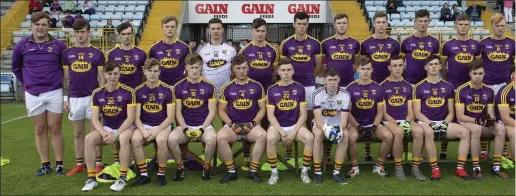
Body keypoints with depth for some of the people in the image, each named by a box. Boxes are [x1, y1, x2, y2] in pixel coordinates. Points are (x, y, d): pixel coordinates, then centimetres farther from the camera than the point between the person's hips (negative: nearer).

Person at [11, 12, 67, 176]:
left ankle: (59, 164, 10)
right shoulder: (21, 45, 1)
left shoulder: (59, 45, -3)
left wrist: (60, 80, 6)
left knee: (55, 129, 2)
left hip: (54, 93, -2)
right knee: (40, 130, 9)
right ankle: (45, 165, 18)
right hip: (32, 95, 2)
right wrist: (26, 84, 12)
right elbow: (16, 67, 16)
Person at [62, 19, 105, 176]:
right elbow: (66, 78, 9)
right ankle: (79, 164, 20)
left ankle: (98, 164, 10)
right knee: (78, 133, 10)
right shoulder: (67, 53, 7)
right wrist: (65, 98, 4)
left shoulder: (97, 53, 0)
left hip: (92, 97, -3)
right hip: (74, 98, 3)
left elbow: (101, 77, 0)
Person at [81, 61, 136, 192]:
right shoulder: (97, 93, -1)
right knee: (89, 138, -24)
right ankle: (92, 178, -14)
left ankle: (123, 178, -27)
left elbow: (130, 118, -14)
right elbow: (95, 118, -3)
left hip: (125, 128, -4)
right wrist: (104, 133, -21)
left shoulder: (128, 92, -12)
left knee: (123, 138, -38)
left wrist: (116, 134, -23)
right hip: (107, 128, 4)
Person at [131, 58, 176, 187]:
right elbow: (136, 117, 1)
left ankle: (161, 174, -15)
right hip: (144, 125, 2)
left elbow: (171, 117, -7)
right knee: (135, 139, -30)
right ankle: (144, 175, -14)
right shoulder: (139, 91, 3)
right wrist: (143, 130, -19)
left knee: (161, 140, -36)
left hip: (163, 126, -2)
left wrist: (156, 130, -19)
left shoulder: (167, 90, -4)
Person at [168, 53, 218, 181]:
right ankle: (180, 167, -3)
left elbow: (212, 112, -2)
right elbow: (178, 112, 3)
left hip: (204, 125, -1)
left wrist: (201, 129, -13)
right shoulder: (179, 87, 3)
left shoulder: (209, 86, -1)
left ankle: (207, 167, -5)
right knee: (171, 139, -29)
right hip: (185, 126, 1)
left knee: (212, 139, -34)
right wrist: (186, 129, -11)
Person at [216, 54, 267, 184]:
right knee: (220, 137, -31)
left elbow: (262, 108, 7)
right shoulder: (227, 88, 6)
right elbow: (221, 110, 7)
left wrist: (253, 123, -9)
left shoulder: (257, 86, 5)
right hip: (232, 125, 1)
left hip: (251, 125, 0)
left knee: (263, 135, -32)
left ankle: (253, 171, -15)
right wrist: (231, 124, -9)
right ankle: (231, 172, -12)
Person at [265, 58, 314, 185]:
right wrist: (282, 132, -17)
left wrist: (293, 132, -14)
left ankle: (304, 171, -8)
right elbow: (270, 115, -5)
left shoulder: (299, 88, 0)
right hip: (277, 126, -1)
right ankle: (274, 172, -13)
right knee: (270, 139, -33)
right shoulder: (272, 90, -1)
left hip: (295, 125, 1)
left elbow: (303, 114, -2)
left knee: (310, 138, -28)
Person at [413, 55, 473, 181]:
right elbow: (417, 113, -2)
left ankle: (460, 168, -15)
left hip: (443, 122, 4)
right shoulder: (419, 87, 3)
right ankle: (435, 169, -29)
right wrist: (431, 123, -16)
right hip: (425, 122, -4)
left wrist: (445, 123, -7)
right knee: (428, 132, -38)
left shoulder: (448, 87, 13)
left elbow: (451, 112, 12)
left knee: (465, 132, -21)